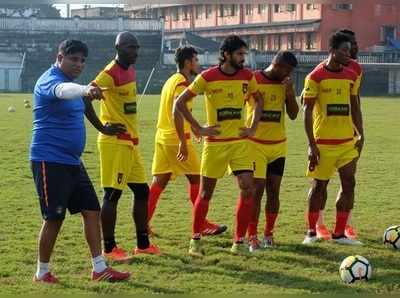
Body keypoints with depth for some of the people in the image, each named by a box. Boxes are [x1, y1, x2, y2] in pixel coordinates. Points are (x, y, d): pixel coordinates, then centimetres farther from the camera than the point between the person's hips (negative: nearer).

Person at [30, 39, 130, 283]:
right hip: (50, 161, -9)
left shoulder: (70, 82, 14)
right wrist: (85, 91, -61)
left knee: (92, 210, 6)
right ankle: (42, 273, 10)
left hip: (72, 161, 9)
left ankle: (99, 269, 11)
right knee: (54, 217, -5)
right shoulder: (50, 80, -15)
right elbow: (62, 90, -40)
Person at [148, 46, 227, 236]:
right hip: (176, 139, -9)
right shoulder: (182, 83, -13)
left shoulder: (172, 80, 17)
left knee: (159, 181, 8)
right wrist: (182, 142, -25)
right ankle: (203, 225, 5)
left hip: (162, 137, 9)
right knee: (196, 178, 1)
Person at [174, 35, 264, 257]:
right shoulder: (207, 77, -10)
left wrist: (253, 128, 9)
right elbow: (180, 103, -6)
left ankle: (239, 242, 1)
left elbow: (259, 100, 20)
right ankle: (195, 240, 19)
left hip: (240, 141, 3)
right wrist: (198, 128, -7)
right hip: (215, 143, -3)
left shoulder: (247, 76, 1)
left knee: (248, 189, -9)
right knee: (205, 193, 5)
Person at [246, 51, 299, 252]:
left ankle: (268, 234, 15)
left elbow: (293, 115, 2)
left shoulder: (286, 84, 5)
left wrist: (289, 91, -10)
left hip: (278, 145, 4)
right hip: (255, 143, -4)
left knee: (273, 190, 5)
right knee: (257, 188, -9)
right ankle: (252, 237, -4)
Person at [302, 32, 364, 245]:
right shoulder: (316, 77, -8)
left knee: (349, 183, -1)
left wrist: (361, 135, 8)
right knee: (319, 185, 3)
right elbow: (307, 111, -7)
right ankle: (311, 231, 18)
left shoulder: (351, 76, 9)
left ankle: (339, 233, 7)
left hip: (347, 142, 5)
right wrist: (311, 145, -11)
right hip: (323, 142, -5)